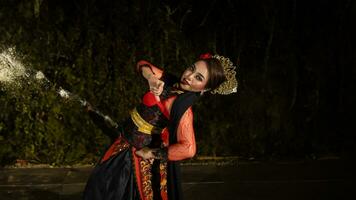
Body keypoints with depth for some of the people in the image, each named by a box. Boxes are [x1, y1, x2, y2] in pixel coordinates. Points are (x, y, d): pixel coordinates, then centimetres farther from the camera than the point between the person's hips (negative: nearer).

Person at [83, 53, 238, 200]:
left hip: (134, 152, -7)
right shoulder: (172, 83, -7)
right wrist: (151, 78, -18)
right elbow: (143, 65, 5)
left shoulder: (183, 108, -27)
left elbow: (188, 149, -39)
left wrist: (152, 153, -24)